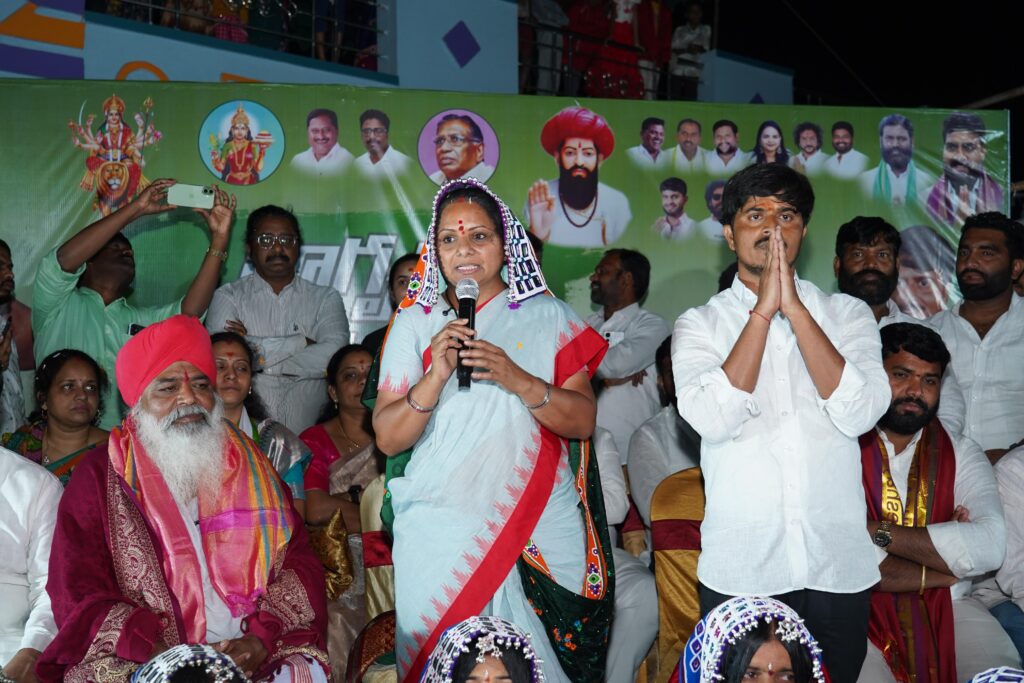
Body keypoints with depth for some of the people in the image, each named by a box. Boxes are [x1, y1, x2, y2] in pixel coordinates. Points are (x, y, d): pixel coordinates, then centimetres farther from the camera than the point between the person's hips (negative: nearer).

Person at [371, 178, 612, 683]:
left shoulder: (547, 316, 6)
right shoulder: (414, 323, 6)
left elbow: (583, 421, -1)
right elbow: (388, 438, -1)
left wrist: (517, 380, -16)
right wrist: (436, 375, -16)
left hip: (541, 529, 0)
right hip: (441, 532, 0)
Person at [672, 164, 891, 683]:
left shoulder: (848, 314, 6)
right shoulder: (699, 324, 2)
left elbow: (860, 413, -11)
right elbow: (713, 420, -16)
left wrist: (795, 307, -14)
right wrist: (763, 309, -15)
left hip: (839, 565, 2)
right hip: (739, 567, -1)